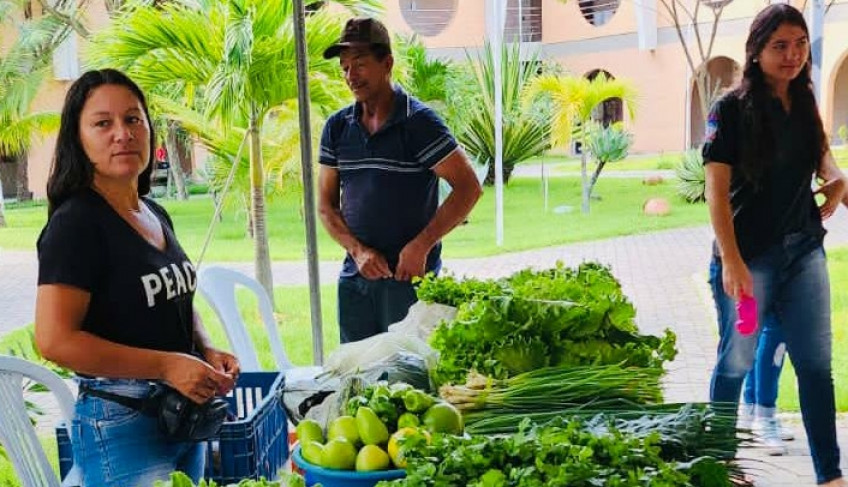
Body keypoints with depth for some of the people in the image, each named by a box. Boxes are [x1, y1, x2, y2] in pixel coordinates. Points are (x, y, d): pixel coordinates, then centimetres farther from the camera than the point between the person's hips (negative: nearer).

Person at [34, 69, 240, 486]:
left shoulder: (156, 215, 10)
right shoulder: (76, 222, -15)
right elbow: (55, 340, -22)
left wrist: (207, 351, 2)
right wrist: (167, 366, -22)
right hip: (120, 424, -8)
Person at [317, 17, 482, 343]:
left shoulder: (418, 122, -8)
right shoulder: (337, 128, 6)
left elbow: (468, 188, -11)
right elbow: (326, 204, 9)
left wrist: (421, 246, -17)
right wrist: (357, 250, -7)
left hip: (409, 275, -5)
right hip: (354, 276, 5)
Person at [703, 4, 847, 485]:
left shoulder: (805, 104, 8)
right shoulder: (733, 109, -9)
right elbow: (716, 188, -15)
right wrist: (730, 260, -22)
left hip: (805, 251, 6)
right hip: (750, 256, -6)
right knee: (737, 361, 6)